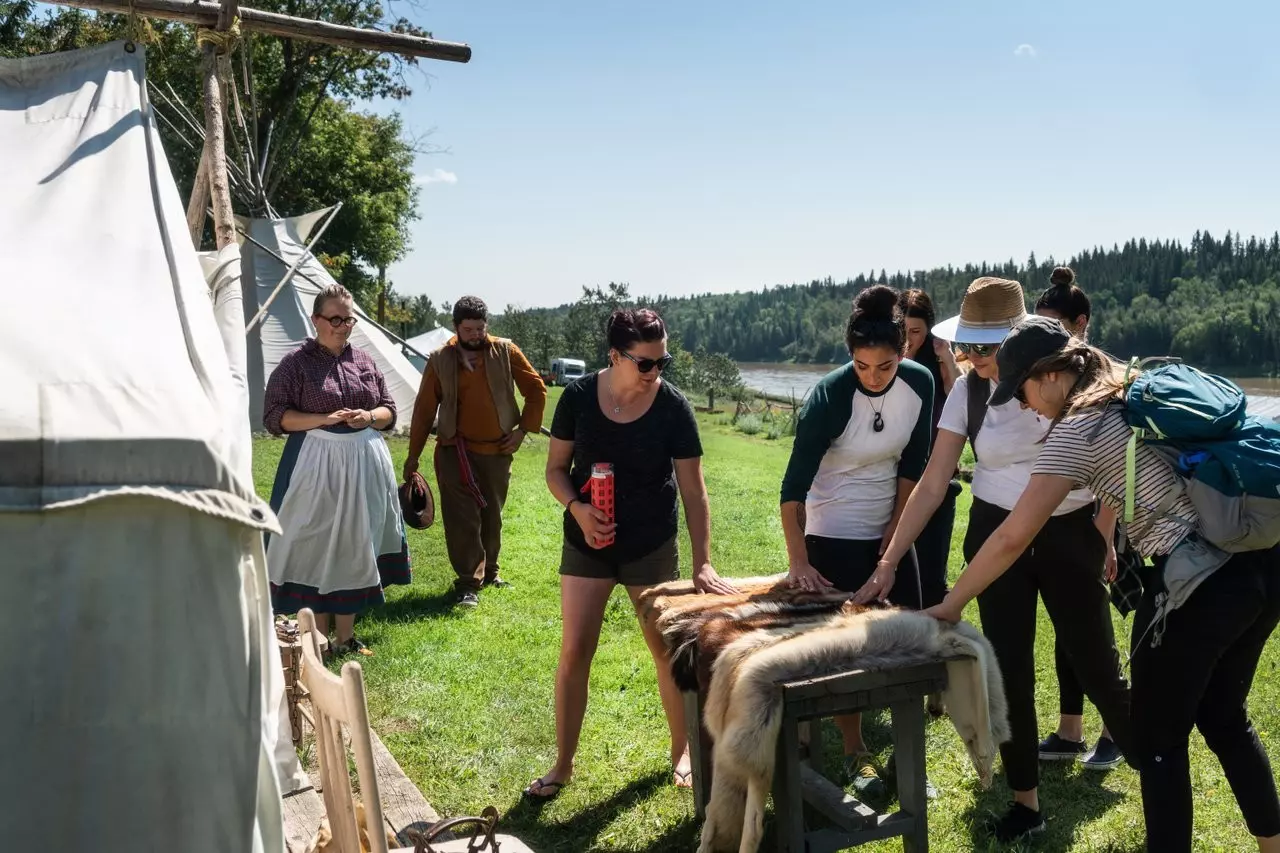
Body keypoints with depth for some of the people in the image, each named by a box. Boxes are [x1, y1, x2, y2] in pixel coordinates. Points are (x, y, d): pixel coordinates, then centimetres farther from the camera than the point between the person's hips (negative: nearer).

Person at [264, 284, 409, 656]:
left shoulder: (364, 360, 10)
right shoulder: (296, 363, -4)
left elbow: (389, 410, 14)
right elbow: (274, 417, -8)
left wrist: (368, 417, -7)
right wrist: (324, 419, -18)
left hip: (364, 464, 4)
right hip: (315, 465, -4)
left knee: (355, 546, 8)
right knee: (315, 548, 0)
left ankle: (346, 636, 19)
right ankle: (319, 638, 12)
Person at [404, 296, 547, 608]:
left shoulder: (506, 352, -2)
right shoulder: (440, 360, -2)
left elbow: (536, 390, 5)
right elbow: (424, 409, 3)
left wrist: (523, 430, -1)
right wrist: (414, 455, 3)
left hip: (497, 450, 2)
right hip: (455, 451, -2)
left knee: (492, 516, 14)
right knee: (462, 519, -5)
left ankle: (488, 572, 31)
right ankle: (468, 583, 1)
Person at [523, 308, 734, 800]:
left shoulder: (673, 407, -14)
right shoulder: (579, 397, -10)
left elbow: (693, 490, -11)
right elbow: (556, 468, 1)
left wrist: (703, 564, -16)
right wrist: (577, 508, -19)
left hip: (652, 547, -1)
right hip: (587, 542, 1)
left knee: (667, 650, 9)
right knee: (574, 651, 1)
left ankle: (682, 751, 30)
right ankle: (563, 764, 16)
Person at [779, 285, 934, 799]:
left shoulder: (919, 384, -10)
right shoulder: (829, 396, -23)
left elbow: (912, 464, 1)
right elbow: (794, 485, -25)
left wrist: (897, 528, -1)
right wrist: (798, 561, -30)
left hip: (889, 532, 5)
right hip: (833, 537, -5)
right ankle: (855, 753, 16)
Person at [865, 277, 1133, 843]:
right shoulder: (966, 391, -4)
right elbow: (932, 485, -3)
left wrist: (1106, 541, -9)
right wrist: (887, 564, -6)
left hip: (1070, 534, -3)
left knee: (1097, 665, 2)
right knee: (1008, 668, 4)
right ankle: (1026, 800, 19)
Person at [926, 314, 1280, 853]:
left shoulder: (1079, 428, -9)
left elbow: (1013, 537, -12)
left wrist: (949, 605, -3)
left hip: (1200, 584, -9)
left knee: (1159, 740, 8)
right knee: (1224, 717, 25)